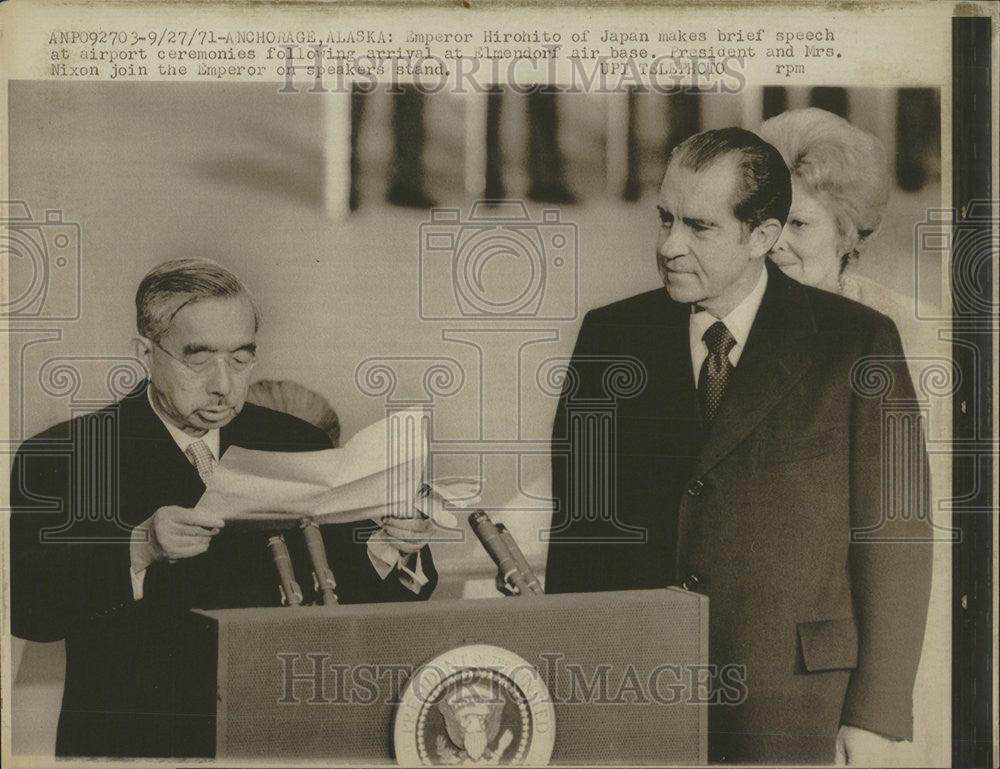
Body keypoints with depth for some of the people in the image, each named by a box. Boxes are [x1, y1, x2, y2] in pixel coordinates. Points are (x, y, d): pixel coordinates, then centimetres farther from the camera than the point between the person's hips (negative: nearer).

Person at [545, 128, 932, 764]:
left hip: (796, 710, -2)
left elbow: (894, 537, -3)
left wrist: (875, 712, -6)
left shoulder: (858, 342, -3)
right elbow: (577, 521, 7)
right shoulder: (611, 335, 5)